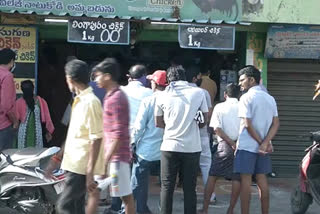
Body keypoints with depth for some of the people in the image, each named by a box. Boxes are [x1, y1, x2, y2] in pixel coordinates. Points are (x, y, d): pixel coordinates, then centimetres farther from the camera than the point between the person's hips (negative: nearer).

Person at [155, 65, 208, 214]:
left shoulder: (163, 95, 0)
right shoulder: (198, 93, -1)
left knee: (167, 186, 8)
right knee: (190, 188, 7)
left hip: (170, 146, 0)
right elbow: (204, 120, 6)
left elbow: (158, 123, 7)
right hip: (192, 147, 0)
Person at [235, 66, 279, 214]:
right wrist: (265, 143, -7)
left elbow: (247, 124, -17)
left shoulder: (247, 97, -10)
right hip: (263, 147, 6)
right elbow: (276, 124, 3)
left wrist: (262, 142, -9)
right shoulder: (270, 98, 10)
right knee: (262, 180, 11)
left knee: (245, 180, -1)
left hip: (247, 146, -6)